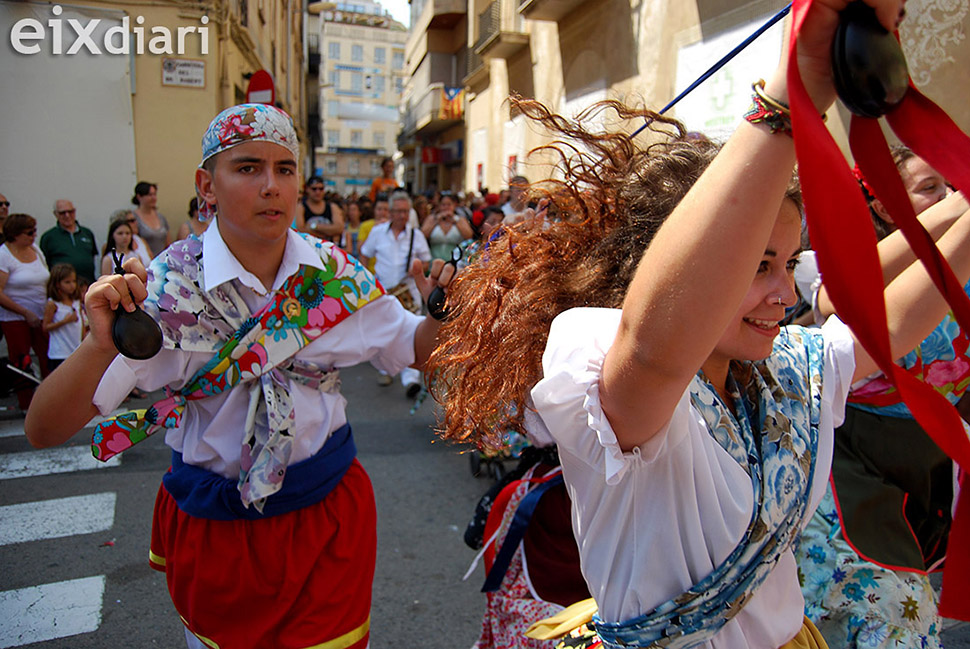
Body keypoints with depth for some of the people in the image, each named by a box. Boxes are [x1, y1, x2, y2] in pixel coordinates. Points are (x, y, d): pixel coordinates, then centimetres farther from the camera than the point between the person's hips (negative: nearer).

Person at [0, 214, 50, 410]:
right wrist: (26, 312, -15)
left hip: (41, 316, 5)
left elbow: (46, 282, 19)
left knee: (49, 358, -2)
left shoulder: (35, 250, 11)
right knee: (21, 364, 2)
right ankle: (26, 405, 12)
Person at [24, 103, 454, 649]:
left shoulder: (334, 272, -8)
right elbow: (44, 431, -20)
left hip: (330, 511, 2)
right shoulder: (168, 290, -18)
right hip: (213, 526, -1)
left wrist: (440, 315, -18)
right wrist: (102, 346, -39)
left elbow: (412, 350, 3)